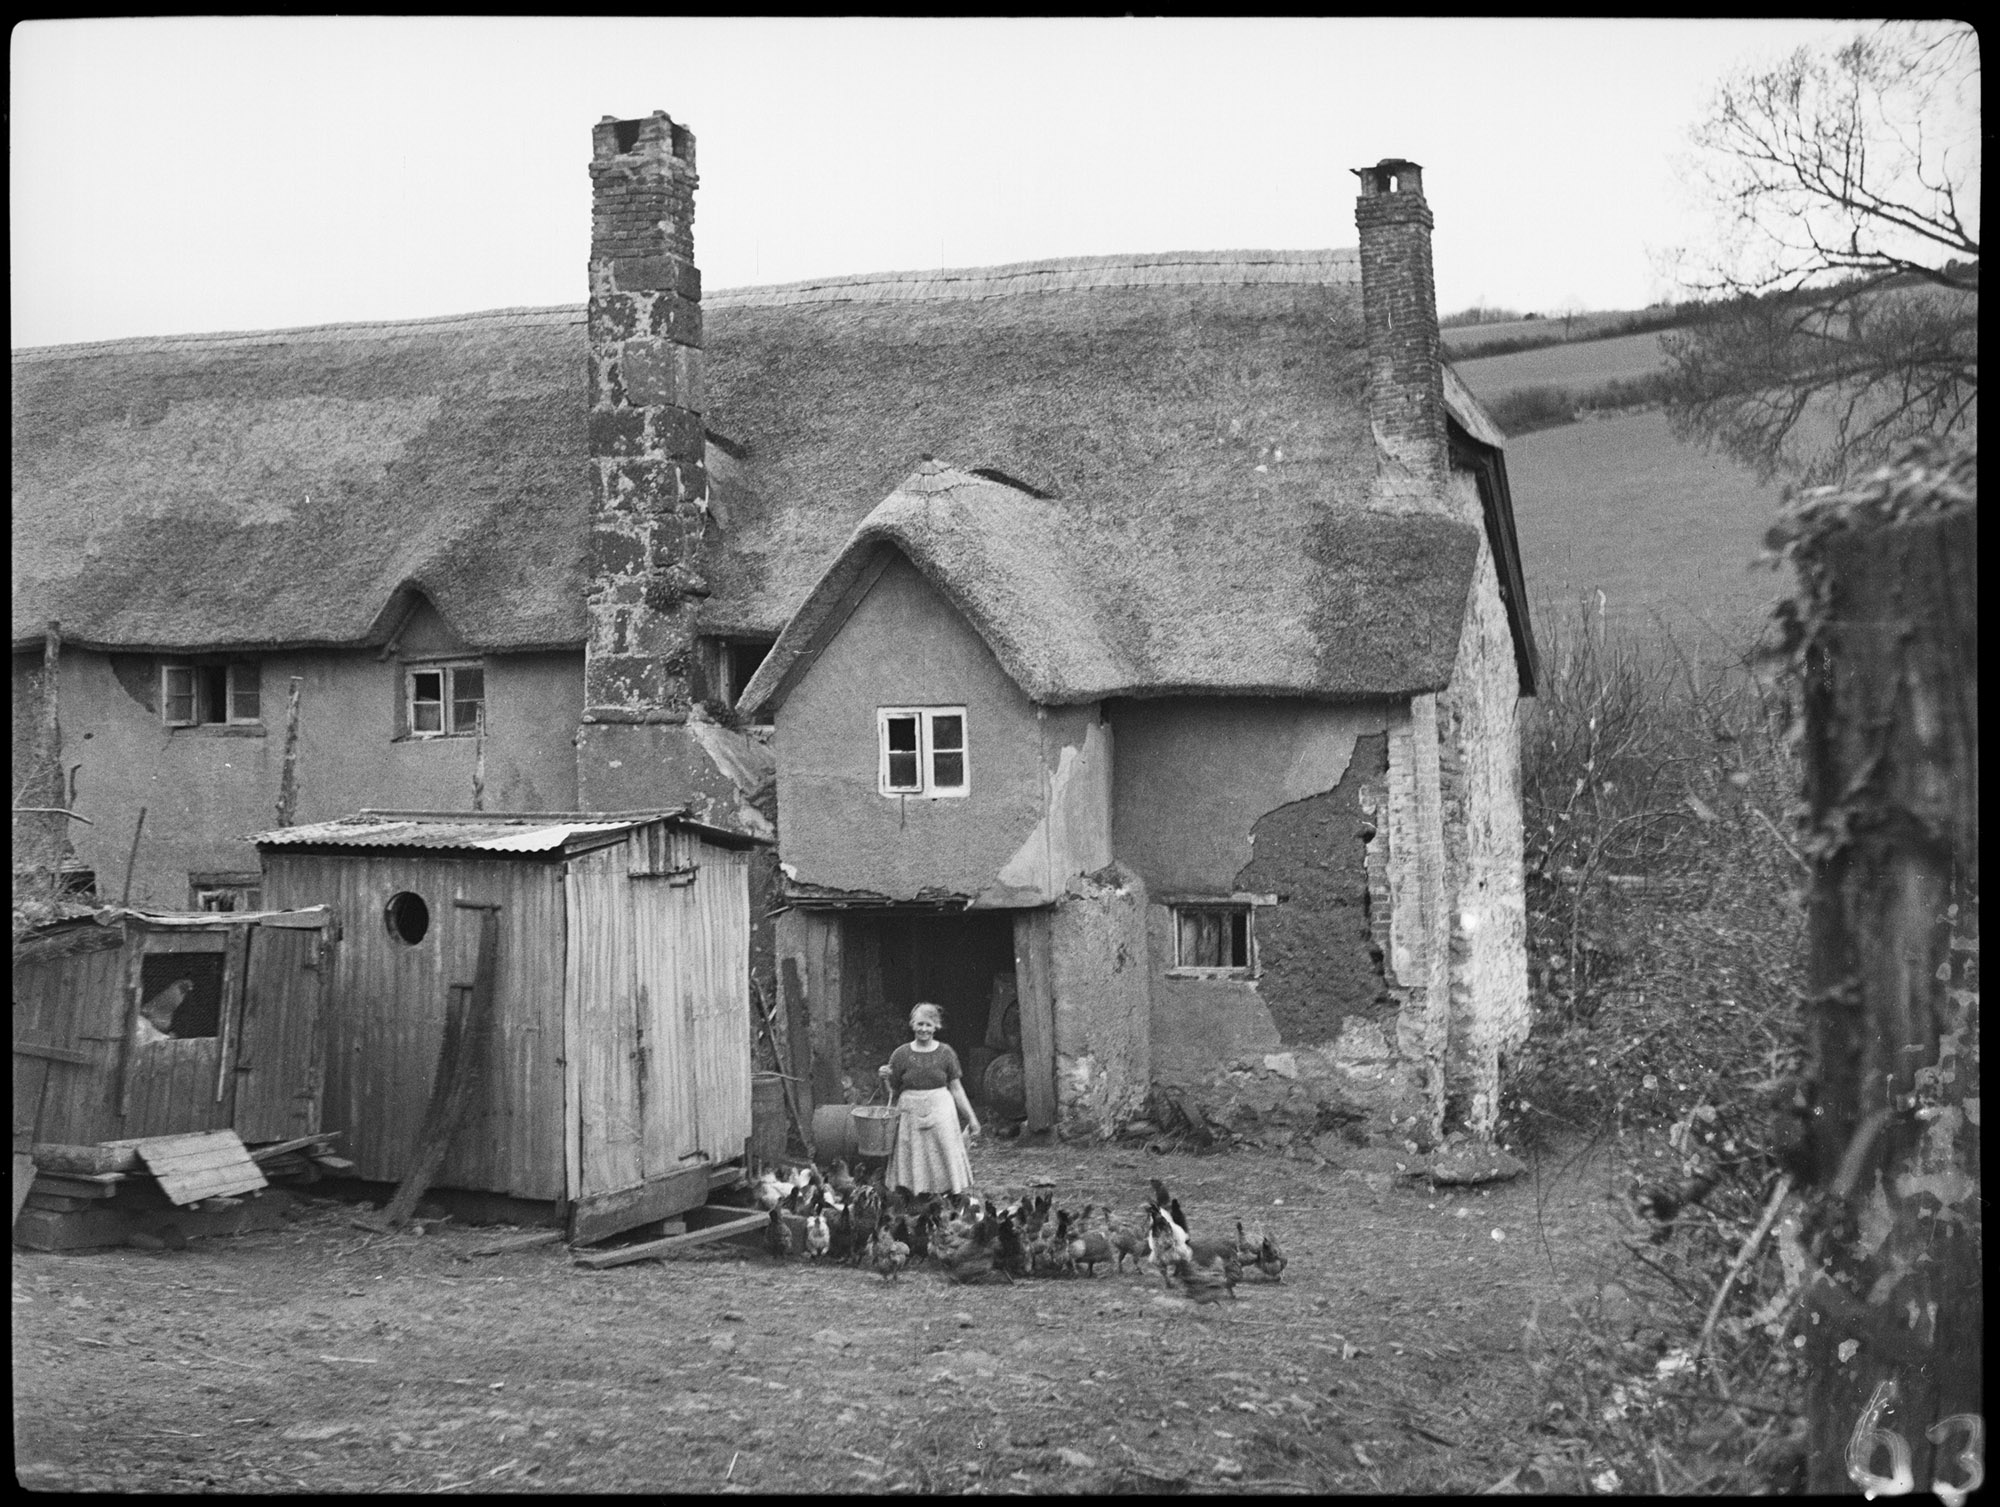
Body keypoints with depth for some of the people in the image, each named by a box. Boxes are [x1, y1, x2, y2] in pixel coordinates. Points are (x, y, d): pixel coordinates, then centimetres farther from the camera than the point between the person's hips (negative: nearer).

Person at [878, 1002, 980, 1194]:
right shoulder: (901, 1054, 0)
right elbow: (893, 1091, 9)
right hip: (910, 1114, 0)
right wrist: (887, 1077, -8)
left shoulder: (946, 1053, 2)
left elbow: (956, 1088, 6)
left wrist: (971, 1118, 5)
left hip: (941, 1112, 0)